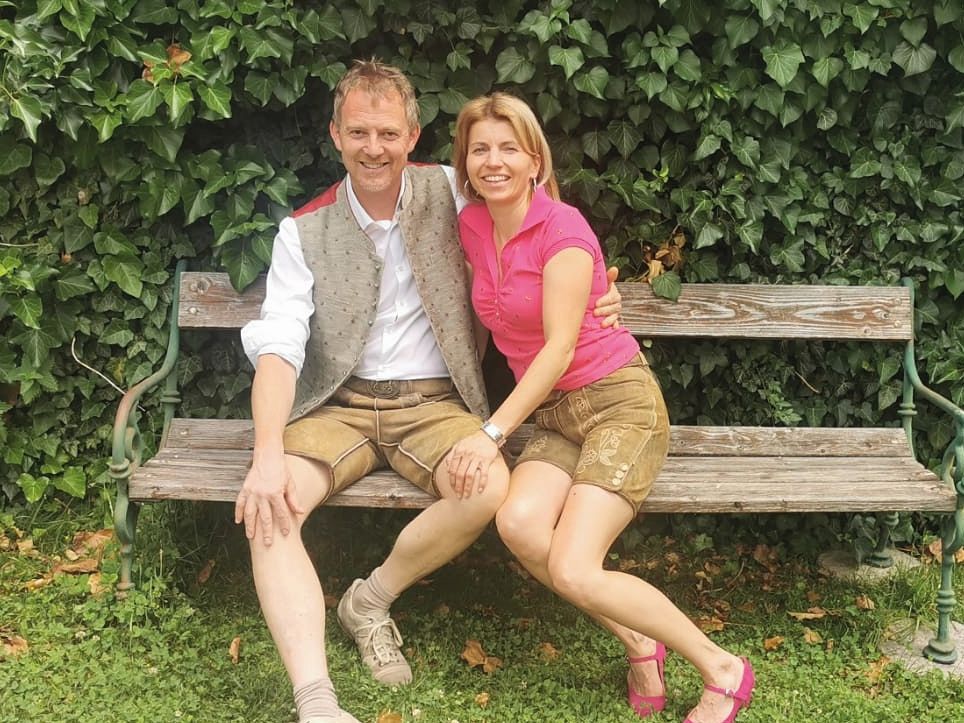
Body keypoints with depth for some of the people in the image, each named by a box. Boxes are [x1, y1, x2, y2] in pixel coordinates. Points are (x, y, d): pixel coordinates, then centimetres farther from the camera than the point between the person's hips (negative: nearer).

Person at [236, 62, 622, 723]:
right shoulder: (305, 232, 1)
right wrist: (267, 454, -25)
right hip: (338, 403, 0)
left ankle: (371, 601, -3)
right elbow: (278, 346, -9)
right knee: (268, 509, -28)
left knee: (490, 489, -30)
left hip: (433, 401, 0)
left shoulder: (448, 193, 3)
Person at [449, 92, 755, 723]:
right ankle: (640, 647, -5)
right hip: (551, 412, 6)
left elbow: (560, 348, -18)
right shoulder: (472, 226, 7)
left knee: (573, 570, -22)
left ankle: (722, 669, -2)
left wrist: (493, 433, -22)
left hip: (618, 402, -6)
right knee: (519, 522, -26)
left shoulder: (563, 228, -14)